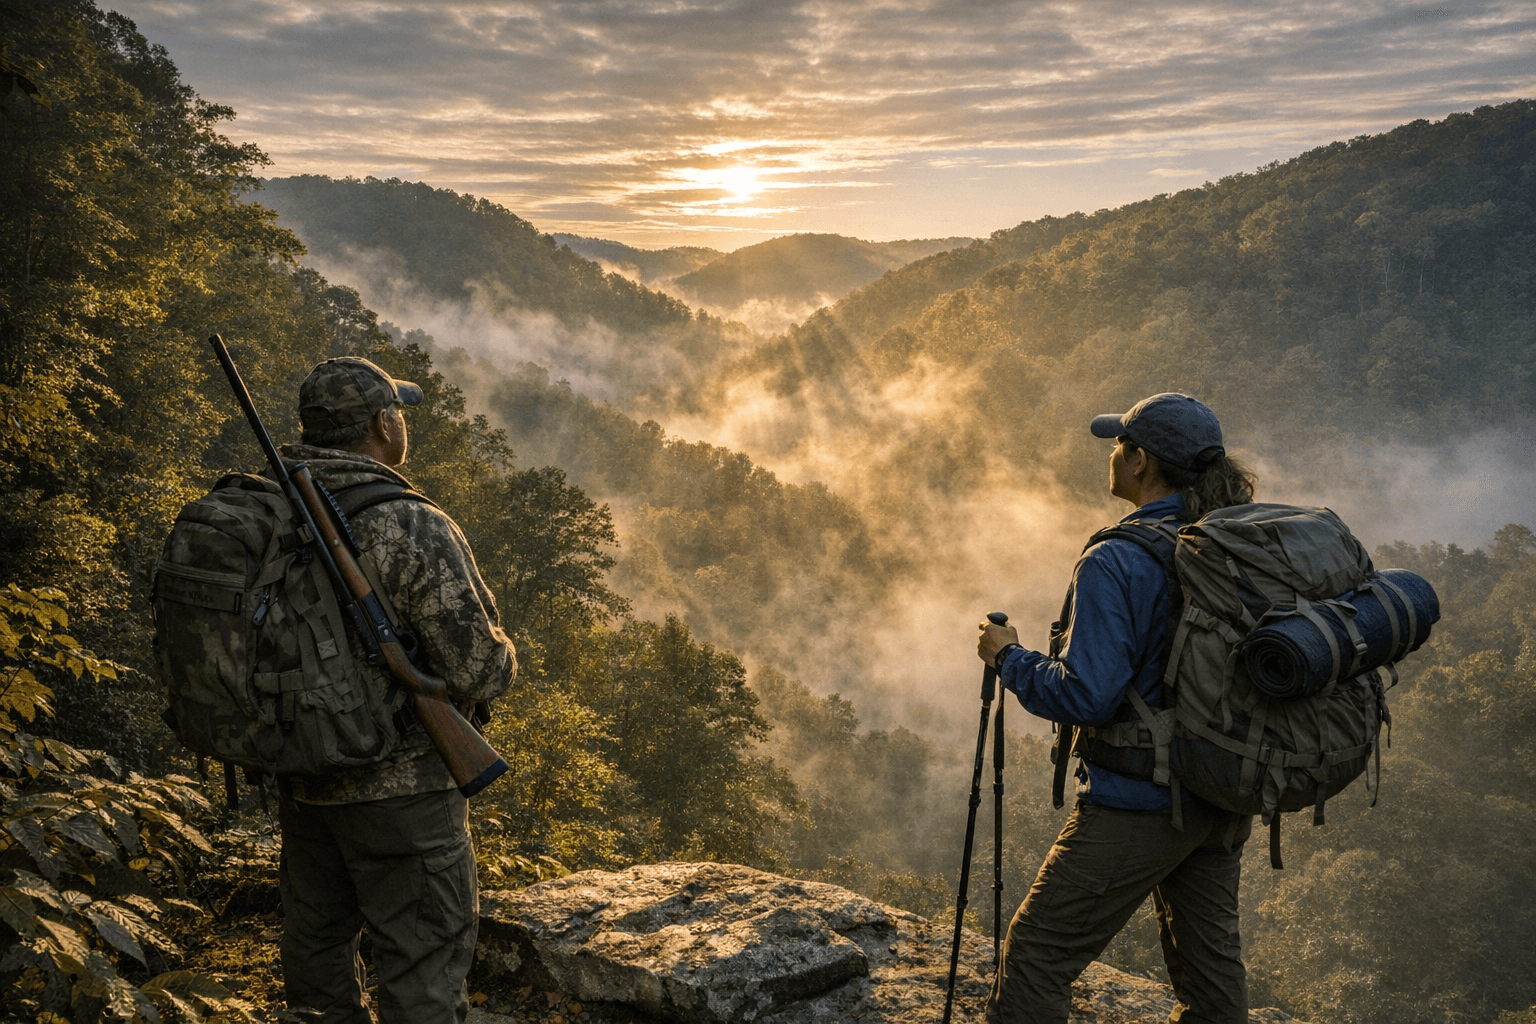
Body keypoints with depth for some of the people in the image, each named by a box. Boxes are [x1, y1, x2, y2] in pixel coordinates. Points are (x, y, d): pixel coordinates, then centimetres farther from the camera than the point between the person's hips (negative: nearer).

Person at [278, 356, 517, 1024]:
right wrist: (500, 657, 3)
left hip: (304, 784, 7)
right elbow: (482, 673, -19)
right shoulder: (414, 530, -20)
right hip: (401, 789, -6)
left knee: (318, 949, 20)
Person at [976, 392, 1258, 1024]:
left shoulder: (1115, 562, -19)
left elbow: (1085, 695, -23)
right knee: (1209, 960, 18)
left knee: (1039, 953, 3)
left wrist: (1008, 657, -8)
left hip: (1140, 803, -8)